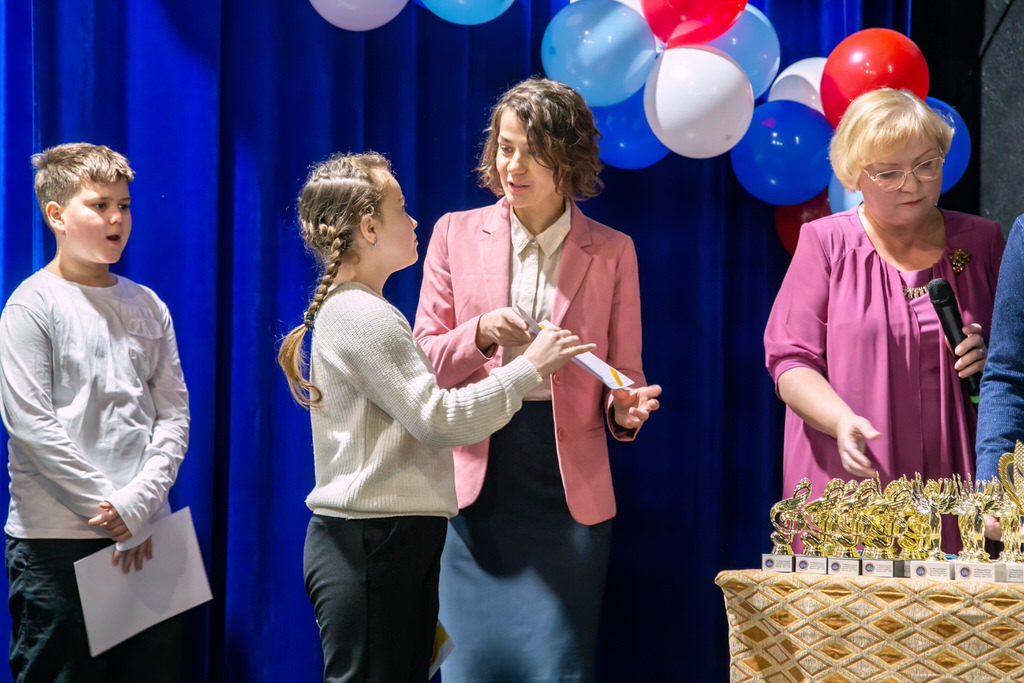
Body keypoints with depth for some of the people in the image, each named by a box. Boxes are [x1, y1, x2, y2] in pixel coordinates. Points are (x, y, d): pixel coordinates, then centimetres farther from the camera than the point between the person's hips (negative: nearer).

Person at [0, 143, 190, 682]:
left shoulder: (148, 307, 12)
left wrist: (139, 501, -9)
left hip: (145, 535, 5)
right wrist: (110, 510, -12)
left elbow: (173, 413, 7)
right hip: (57, 538, -5)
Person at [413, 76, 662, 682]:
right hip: (477, 476, 1)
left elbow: (625, 371, 8)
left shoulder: (611, 251, 6)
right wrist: (480, 335, -14)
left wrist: (625, 408, -15)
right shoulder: (457, 233, 7)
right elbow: (424, 361, 6)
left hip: (569, 483, 0)